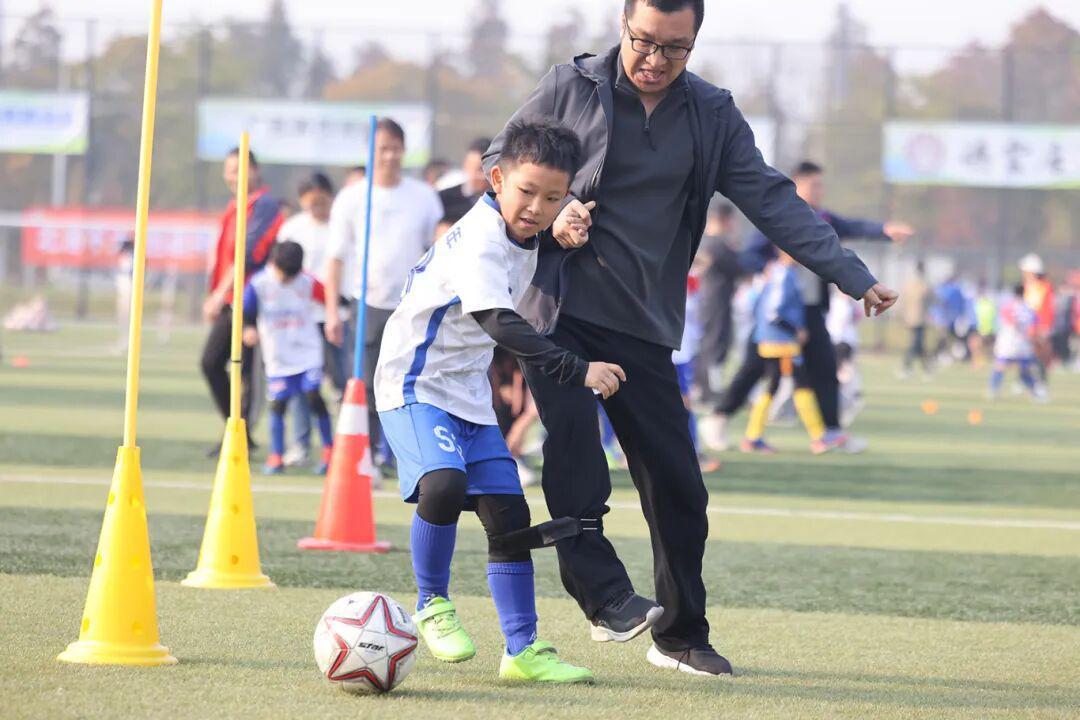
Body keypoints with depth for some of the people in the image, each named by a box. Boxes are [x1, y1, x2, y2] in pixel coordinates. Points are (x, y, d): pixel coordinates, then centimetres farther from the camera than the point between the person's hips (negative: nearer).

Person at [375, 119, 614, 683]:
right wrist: (577, 371, -44)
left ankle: (523, 650, 6)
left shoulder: (522, 239, 5)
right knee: (444, 485, -31)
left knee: (509, 514, 1)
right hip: (416, 385, -9)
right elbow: (502, 326, -38)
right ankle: (431, 605, -9)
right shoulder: (479, 244, -24)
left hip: (468, 393, 9)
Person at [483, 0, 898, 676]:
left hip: (643, 328, 3)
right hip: (559, 311, -3)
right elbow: (500, 166, 7)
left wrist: (855, 276, -2)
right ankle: (606, 597, -23)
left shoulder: (713, 116, 6)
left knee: (677, 484, 2)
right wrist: (548, 221, -12)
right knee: (574, 441, -25)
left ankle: (680, 635, 14)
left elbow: (773, 201, 5)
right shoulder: (569, 89, -1)